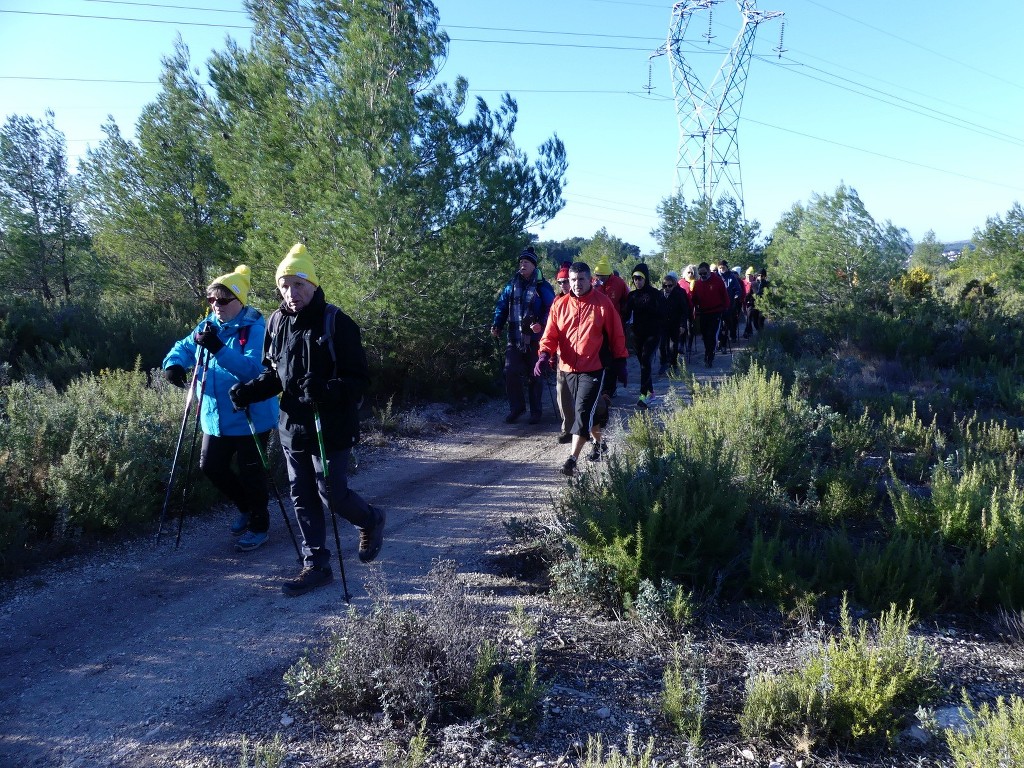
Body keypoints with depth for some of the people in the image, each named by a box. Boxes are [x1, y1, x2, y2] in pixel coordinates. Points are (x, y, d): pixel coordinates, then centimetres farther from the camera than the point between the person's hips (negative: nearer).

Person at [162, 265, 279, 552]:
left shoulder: (254, 328, -16)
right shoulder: (208, 325, 6)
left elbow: (252, 368, -28)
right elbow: (184, 346, 15)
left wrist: (218, 349, -39)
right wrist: (174, 363, -7)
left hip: (250, 417, -7)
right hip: (216, 417, 7)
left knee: (249, 472, 2)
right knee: (211, 466, 14)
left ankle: (259, 527, 23)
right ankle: (246, 508, 38)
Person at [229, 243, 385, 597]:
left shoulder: (336, 323, -15)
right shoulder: (276, 322, 3)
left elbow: (359, 379, -16)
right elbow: (273, 373, 14)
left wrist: (326, 389, -34)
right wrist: (250, 391, -4)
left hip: (331, 428, -6)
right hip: (292, 425, 6)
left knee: (332, 494, -1)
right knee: (302, 498, 12)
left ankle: (371, 520, 32)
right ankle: (316, 565, 25)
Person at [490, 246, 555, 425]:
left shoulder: (542, 286, -3)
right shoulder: (512, 285, 9)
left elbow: (551, 309, -6)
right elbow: (502, 306, 12)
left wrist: (541, 324, -23)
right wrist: (496, 325, -2)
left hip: (535, 338, -3)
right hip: (515, 338, 3)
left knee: (534, 375, 6)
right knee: (511, 372, -4)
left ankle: (535, 411, 18)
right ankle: (516, 408, 12)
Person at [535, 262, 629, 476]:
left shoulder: (603, 303, -4)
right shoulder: (560, 305, 5)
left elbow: (617, 336, 2)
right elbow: (551, 334, 1)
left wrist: (621, 363, 3)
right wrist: (544, 354, -17)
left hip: (595, 368, -4)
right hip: (569, 369, 4)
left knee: (583, 412, -12)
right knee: (588, 410, 18)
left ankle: (573, 458, -11)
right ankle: (599, 443, 41)